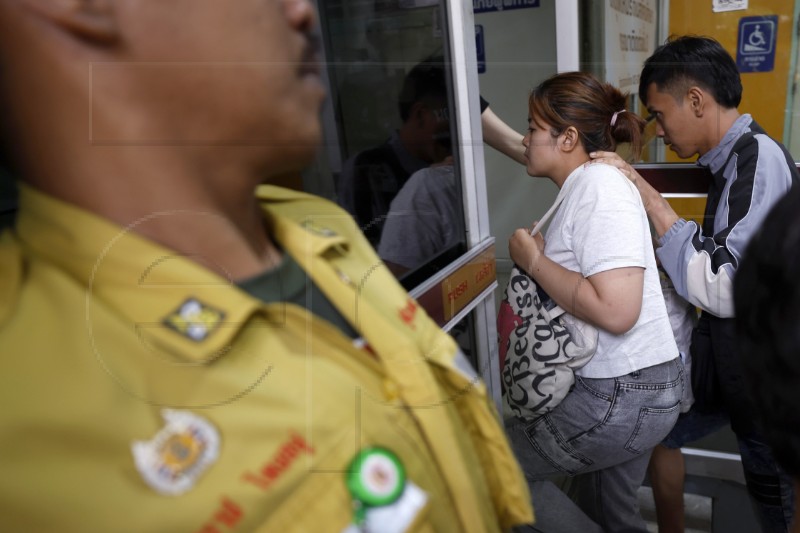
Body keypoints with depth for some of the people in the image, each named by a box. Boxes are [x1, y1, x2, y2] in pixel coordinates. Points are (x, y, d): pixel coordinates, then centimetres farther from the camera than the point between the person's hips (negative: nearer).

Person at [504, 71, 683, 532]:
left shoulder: (600, 184, -19)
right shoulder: (585, 183, 10)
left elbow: (616, 310, -29)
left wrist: (534, 260, -19)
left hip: (622, 396, -10)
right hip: (626, 387, 10)